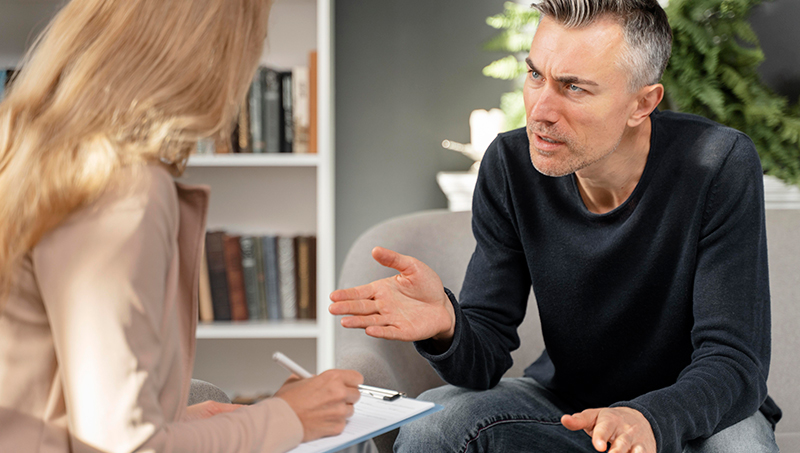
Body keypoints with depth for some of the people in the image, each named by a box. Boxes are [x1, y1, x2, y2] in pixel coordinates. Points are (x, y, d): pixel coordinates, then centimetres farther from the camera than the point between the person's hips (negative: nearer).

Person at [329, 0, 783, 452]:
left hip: (703, 412, -1)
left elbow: (732, 364, -24)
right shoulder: (510, 166, -14)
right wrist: (447, 326, -38)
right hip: (565, 398, 2)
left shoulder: (720, 166, -23)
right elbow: (486, 357, -14)